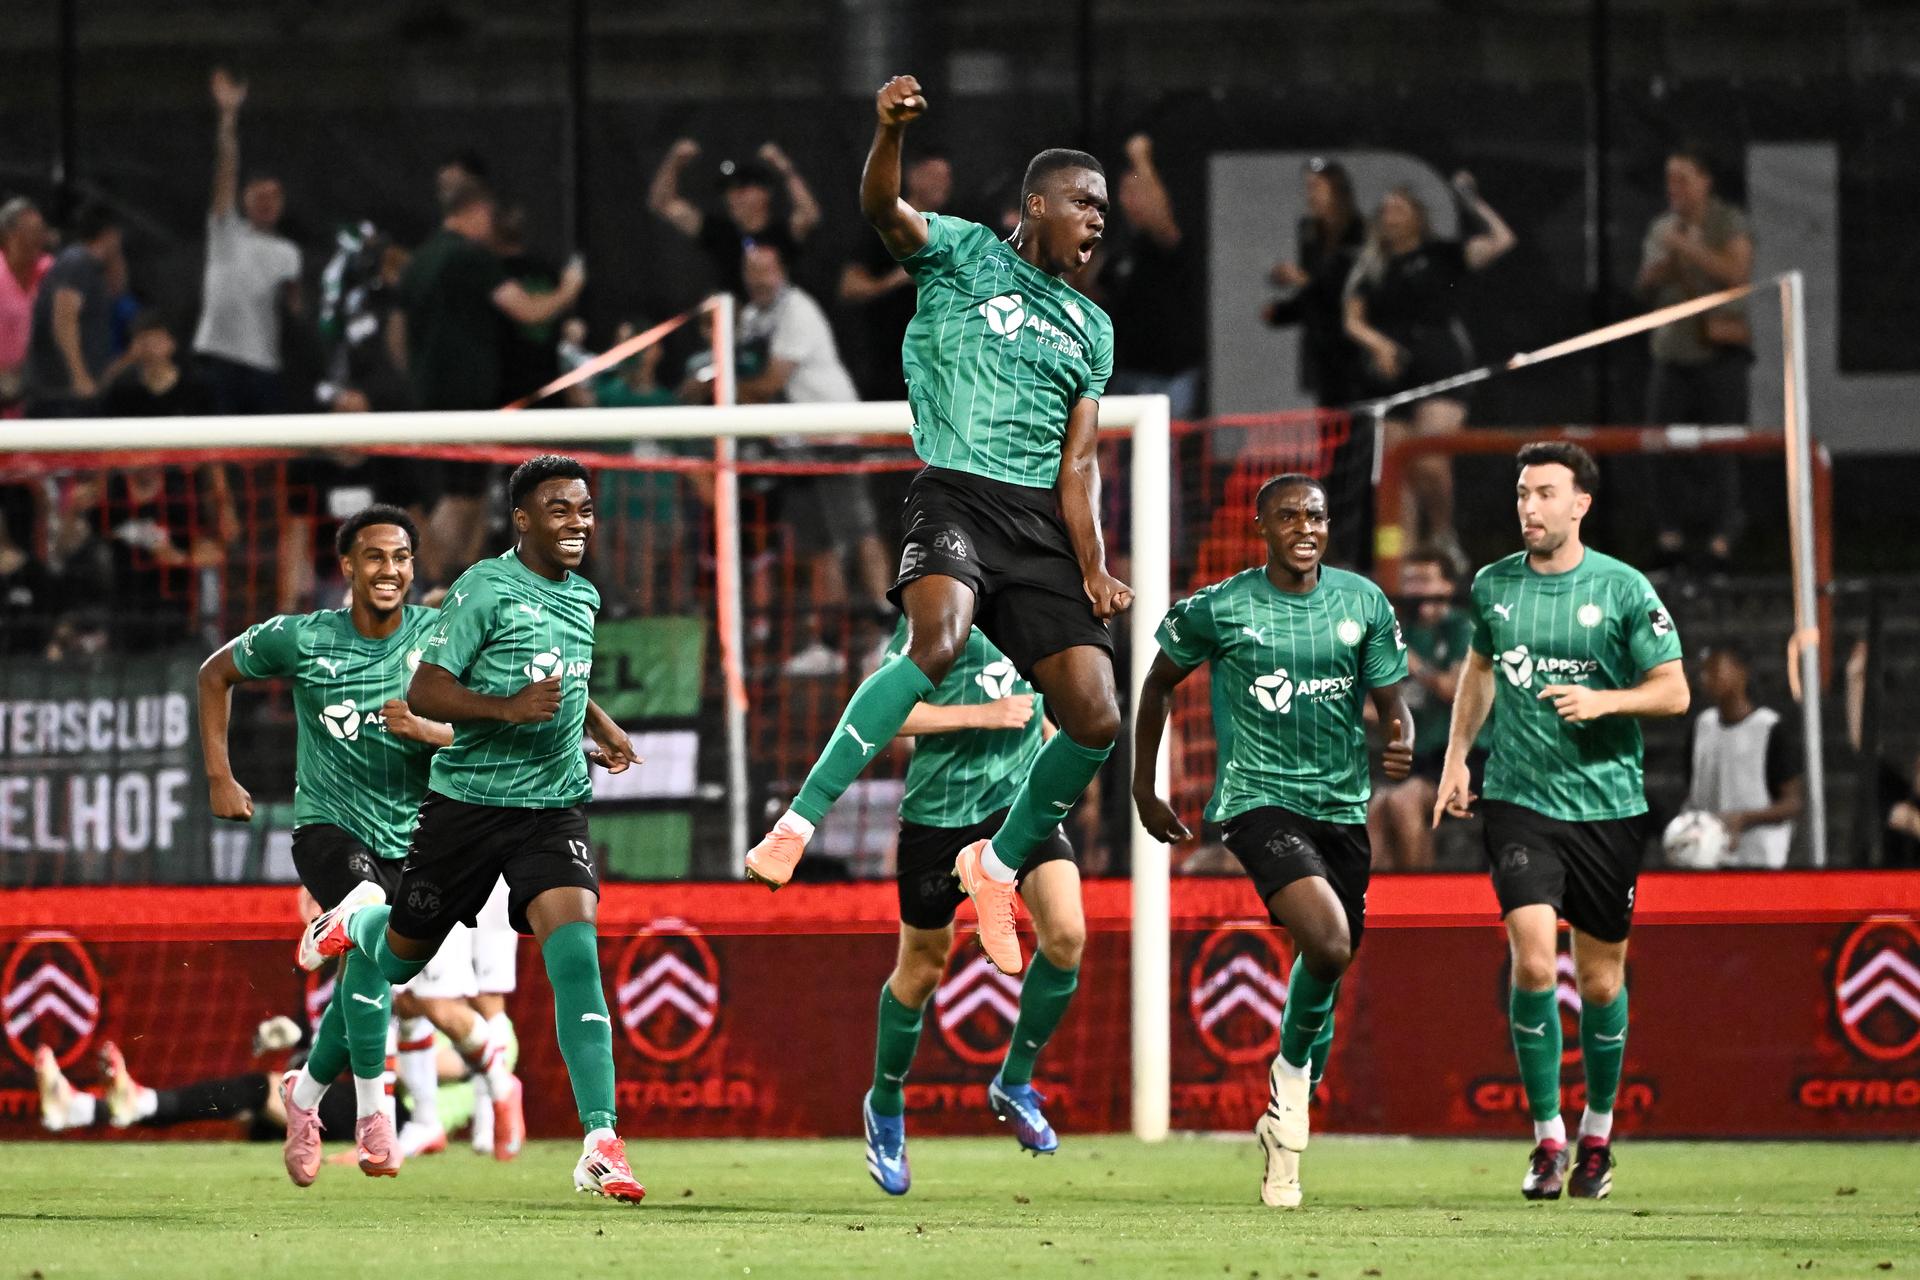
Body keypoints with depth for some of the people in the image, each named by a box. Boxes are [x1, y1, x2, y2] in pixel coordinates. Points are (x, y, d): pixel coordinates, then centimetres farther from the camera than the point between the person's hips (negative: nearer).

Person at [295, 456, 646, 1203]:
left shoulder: (583, 598, 10)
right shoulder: (484, 589, -12)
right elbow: (423, 693, -15)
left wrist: (601, 729, 18)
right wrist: (509, 708, -27)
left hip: (553, 805, 3)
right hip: (467, 799, -3)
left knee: (574, 947, -19)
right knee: (399, 958, 14)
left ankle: (600, 1145, -24)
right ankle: (356, 921, 55)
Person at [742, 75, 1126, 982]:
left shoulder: (1092, 328, 21)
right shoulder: (964, 254, 8)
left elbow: (1079, 459, 16)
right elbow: (882, 208, -12)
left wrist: (1093, 568, 0)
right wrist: (892, 129, -34)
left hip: (1042, 520, 6)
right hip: (957, 495, -5)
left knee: (1095, 716, -5)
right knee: (938, 640, -34)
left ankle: (998, 864, 21)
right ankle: (799, 822, -31)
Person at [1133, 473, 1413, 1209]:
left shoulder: (1363, 602, 4)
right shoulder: (1218, 608, -5)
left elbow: (1391, 701, 8)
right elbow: (1160, 683, 10)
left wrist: (1401, 744, -16)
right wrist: (1143, 788, 12)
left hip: (1343, 807, 5)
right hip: (1258, 799, -5)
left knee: (1330, 967, 10)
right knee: (1328, 943, -25)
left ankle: (1284, 1125, 31)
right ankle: (1292, 1083, 1)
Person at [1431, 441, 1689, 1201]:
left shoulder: (1623, 589, -5)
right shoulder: (1493, 586, 4)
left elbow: (1673, 691, -3)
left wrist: (1603, 701, -20)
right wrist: (1456, 757, 16)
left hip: (1607, 804, -1)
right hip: (1519, 800, 1)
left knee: (1600, 981, 7)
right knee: (1534, 962, -16)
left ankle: (1598, 1132, 28)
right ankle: (1547, 1138, -6)